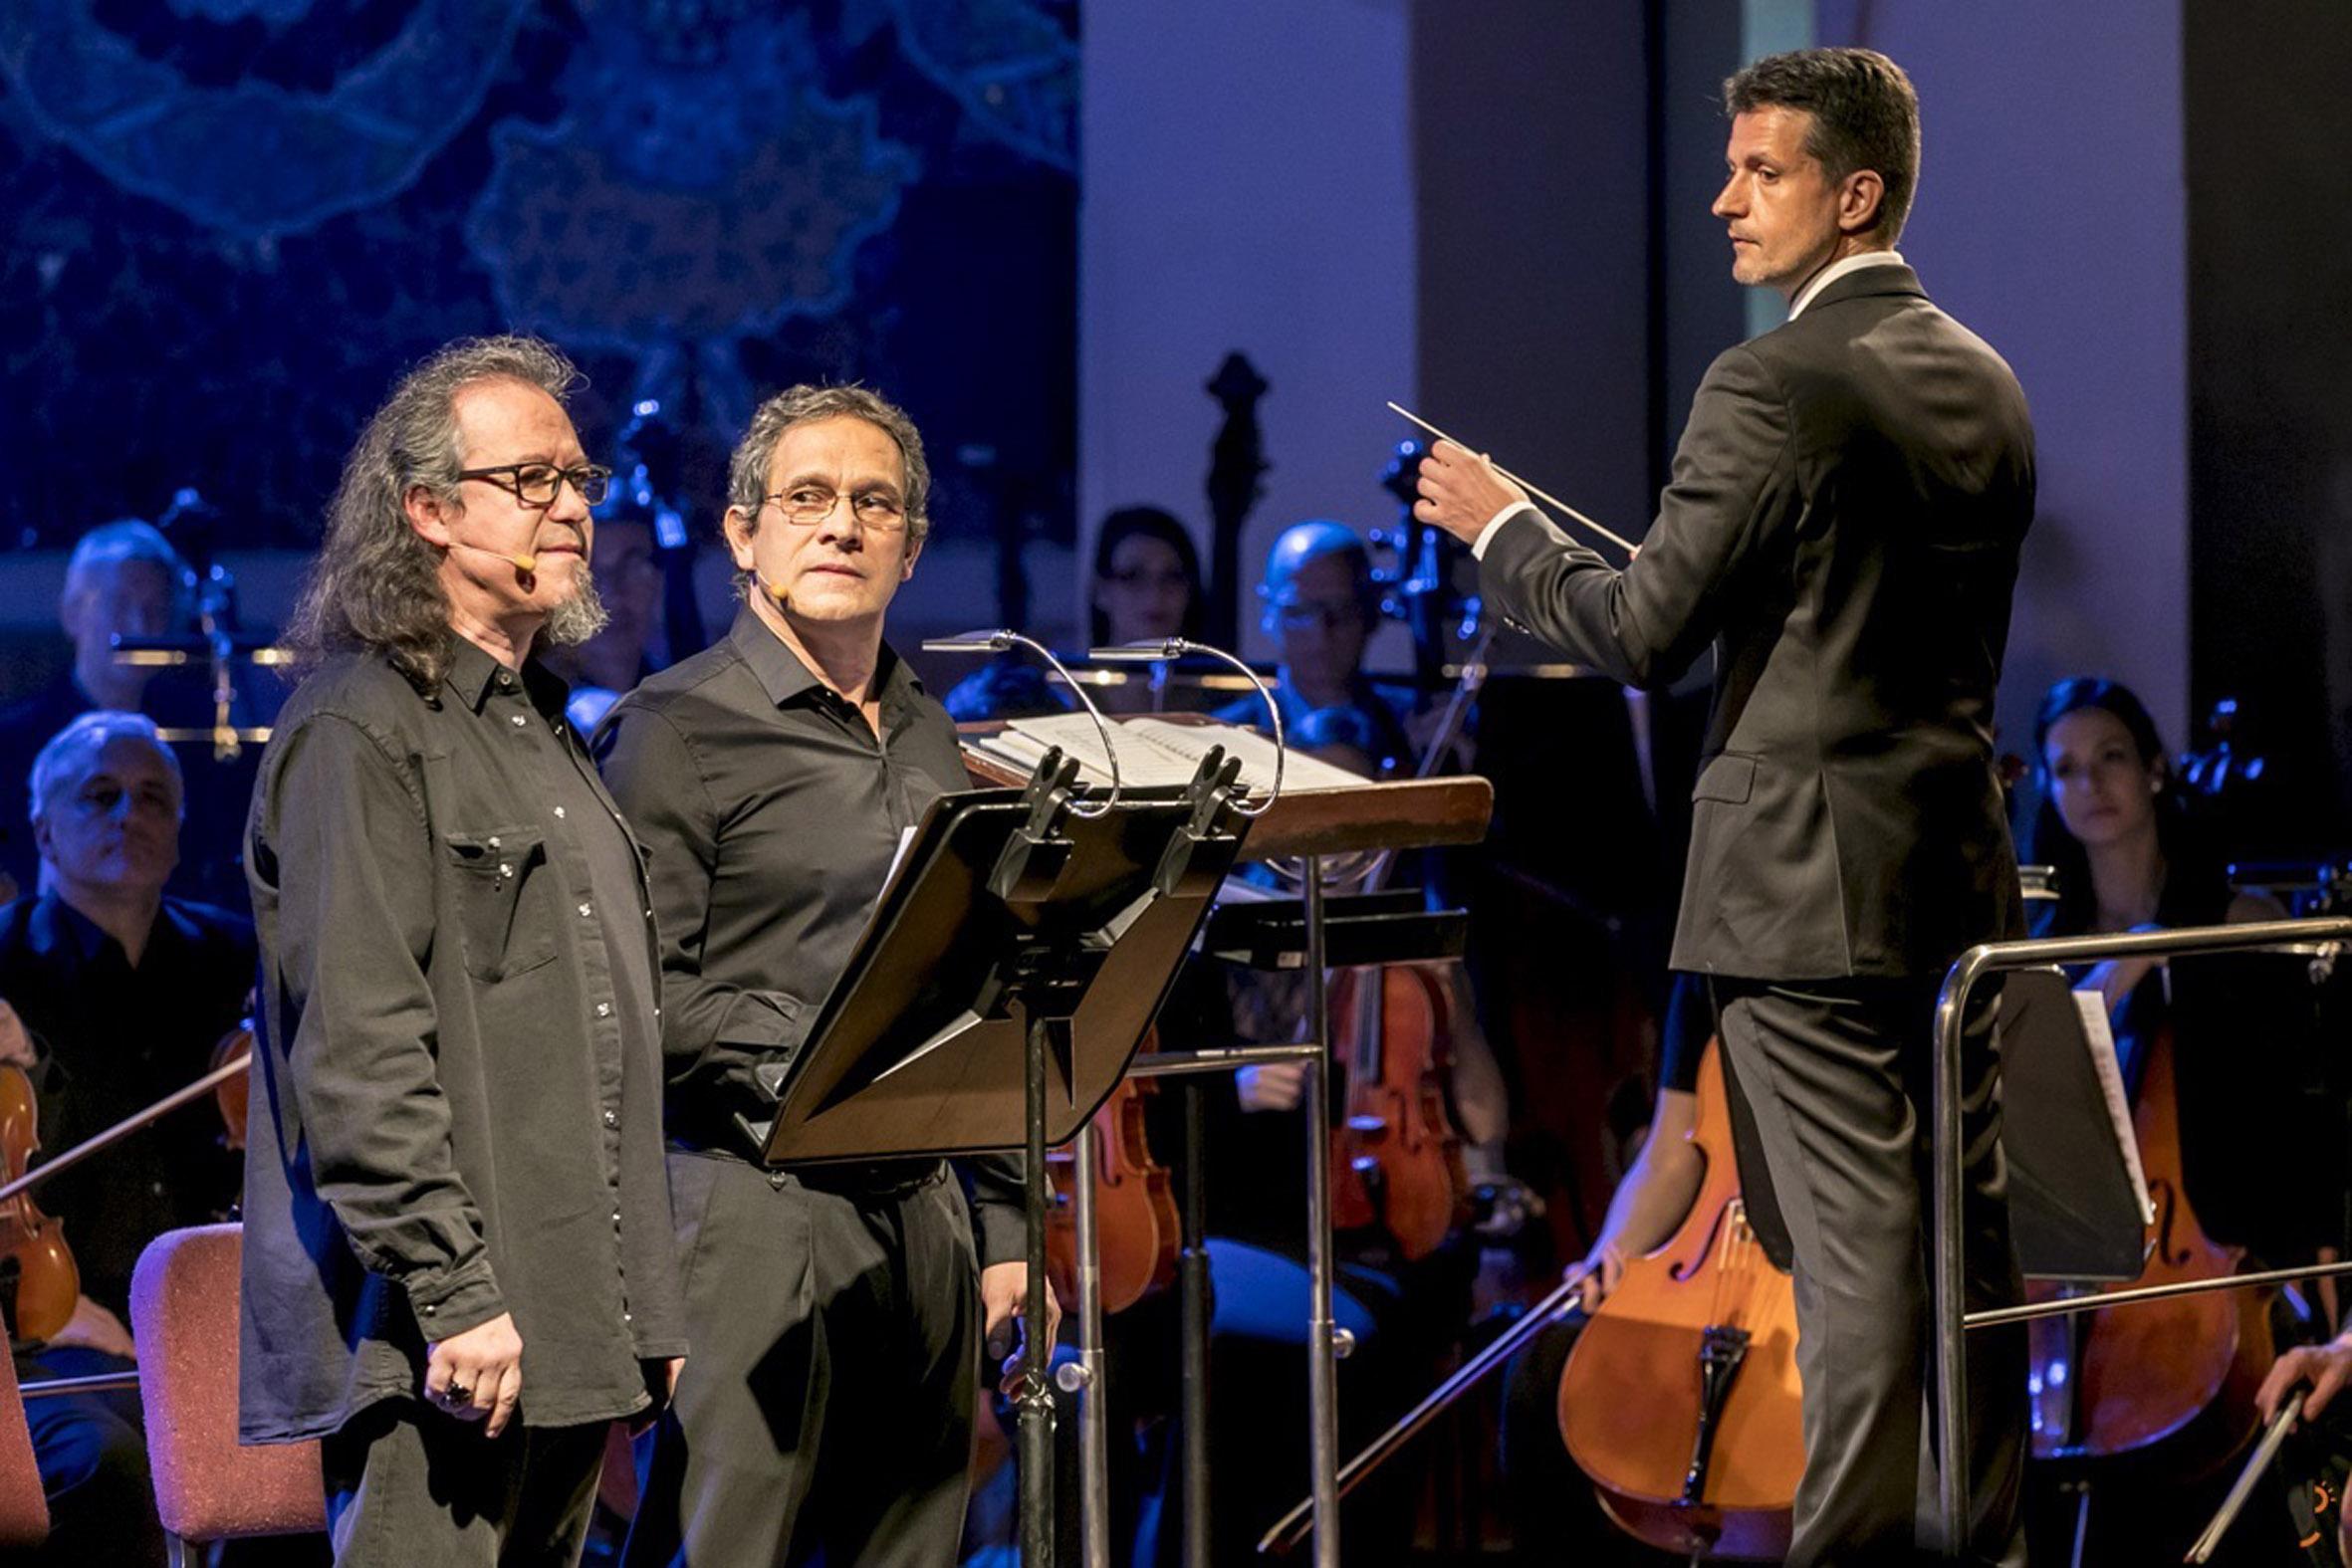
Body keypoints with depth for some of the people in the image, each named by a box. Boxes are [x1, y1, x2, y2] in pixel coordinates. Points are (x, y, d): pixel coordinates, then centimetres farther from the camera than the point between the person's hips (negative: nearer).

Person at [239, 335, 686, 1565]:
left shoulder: (543, 728, 21)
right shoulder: (359, 730, -8)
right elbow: (360, 1055, -17)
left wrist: (646, 1314, 21)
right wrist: (455, 1296, -21)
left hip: (574, 1327, 9)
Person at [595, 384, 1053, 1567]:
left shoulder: (926, 740, 19)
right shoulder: (676, 730, -3)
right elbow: (642, 1000, -11)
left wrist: (1002, 1227, 19)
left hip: (924, 1215, 7)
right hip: (753, 1214, -7)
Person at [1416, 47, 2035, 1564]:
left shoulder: (1776, 388, -14)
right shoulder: (1983, 386, 12)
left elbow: (1648, 632, -16)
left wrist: (1503, 527, 0)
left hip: (1816, 879, -8)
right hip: (1961, 866, 8)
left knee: (1859, 1243, -7)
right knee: (1969, 1223, 10)